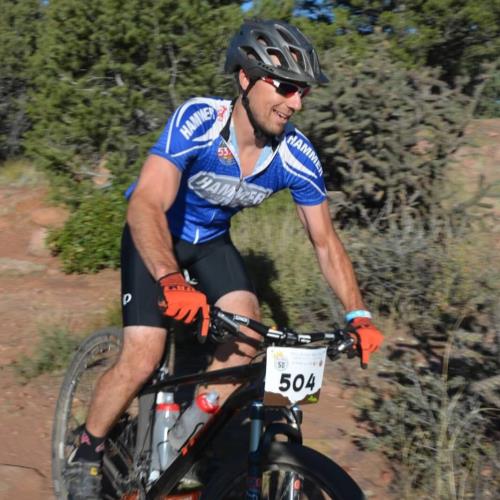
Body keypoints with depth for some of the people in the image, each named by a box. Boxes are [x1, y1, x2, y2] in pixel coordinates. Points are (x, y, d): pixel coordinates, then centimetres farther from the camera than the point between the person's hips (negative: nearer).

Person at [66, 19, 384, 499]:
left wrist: (357, 315, -22)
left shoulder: (297, 156, -20)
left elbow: (325, 242, -11)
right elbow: (146, 206, -42)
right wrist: (170, 281, -58)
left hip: (211, 241, 4)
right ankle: (86, 453, 11)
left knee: (247, 336, -18)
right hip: (155, 238, -4)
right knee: (141, 361, -15)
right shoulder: (198, 120, -32)